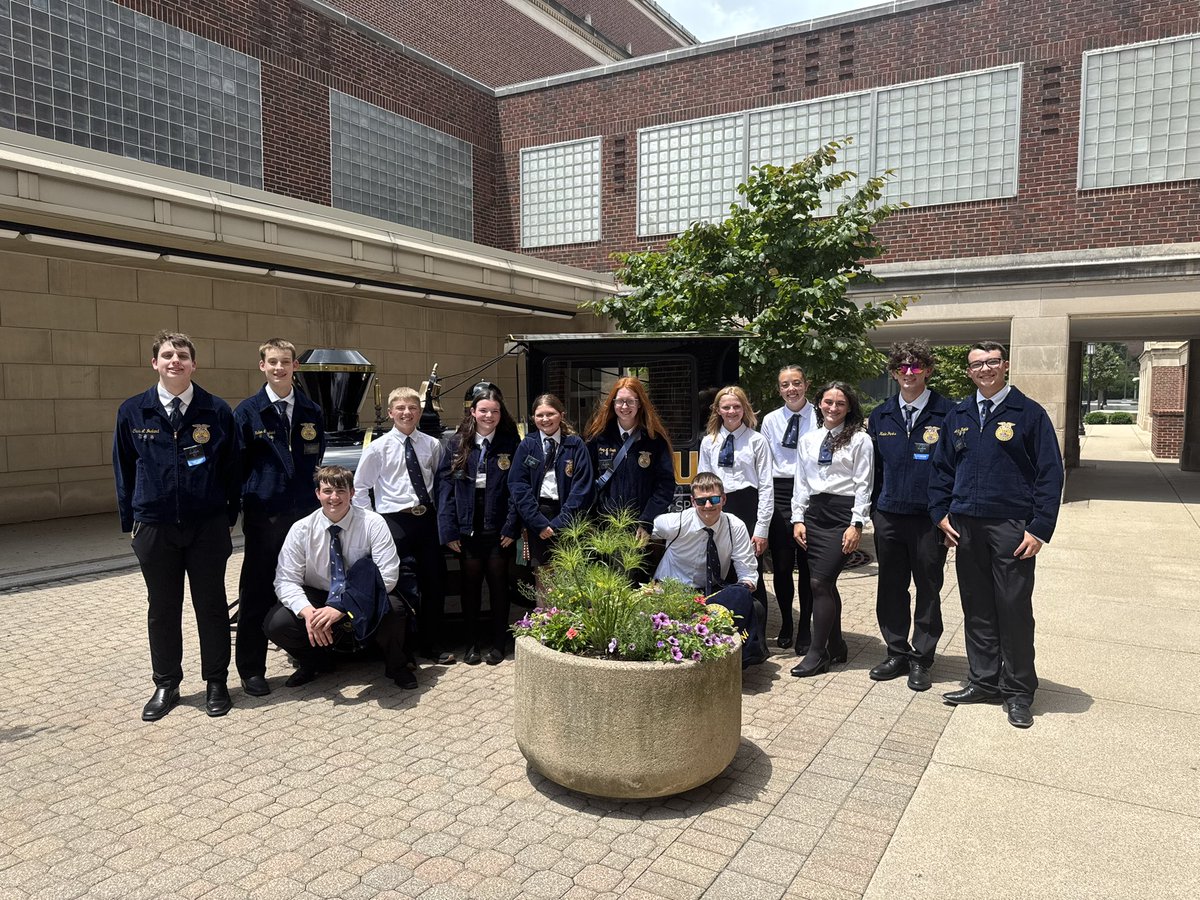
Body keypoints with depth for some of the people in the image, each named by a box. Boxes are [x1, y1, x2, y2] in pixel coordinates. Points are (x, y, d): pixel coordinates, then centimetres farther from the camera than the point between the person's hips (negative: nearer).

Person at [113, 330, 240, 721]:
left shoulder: (217, 411, -2)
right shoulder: (132, 412, 2)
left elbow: (231, 468, 2)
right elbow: (124, 469, 9)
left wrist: (230, 516, 0)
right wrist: (130, 520, 7)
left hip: (208, 527, -1)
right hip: (154, 528, 2)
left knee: (211, 606, 8)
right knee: (162, 610, 12)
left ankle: (216, 682, 22)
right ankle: (166, 685, 27)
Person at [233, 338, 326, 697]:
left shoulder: (311, 412, 9)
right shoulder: (247, 411, -1)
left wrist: (314, 499, 9)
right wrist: (240, 504, -6)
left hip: (305, 513, 3)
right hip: (264, 515, -3)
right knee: (257, 593, 3)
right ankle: (251, 669, 13)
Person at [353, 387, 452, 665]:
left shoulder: (432, 445, 5)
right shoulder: (378, 447, -2)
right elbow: (360, 487, 3)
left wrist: (439, 511, 4)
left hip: (427, 518, 3)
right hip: (395, 521, -3)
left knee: (436, 582, 8)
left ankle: (431, 644, 25)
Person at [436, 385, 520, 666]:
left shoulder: (511, 443, -2)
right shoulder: (458, 443, 1)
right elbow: (445, 485, -2)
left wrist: (511, 527, -11)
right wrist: (448, 529, -8)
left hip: (498, 528, -1)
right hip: (467, 527, 1)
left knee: (498, 585, 9)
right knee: (470, 585, 10)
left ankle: (498, 643, 21)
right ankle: (472, 643, 23)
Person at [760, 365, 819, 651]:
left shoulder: (820, 418, 0)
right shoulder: (770, 420, 9)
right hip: (779, 493, 2)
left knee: (807, 564, 3)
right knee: (781, 564, 6)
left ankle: (805, 630, 17)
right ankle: (785, 624, 24)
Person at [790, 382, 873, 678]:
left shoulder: (859, 439, -2)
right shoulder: (808, 440, 13)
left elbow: (863, 485, -6)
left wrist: (856, 524, -11)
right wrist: (798, 518, 7)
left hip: (843, 513, -5)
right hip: (814, 512, 5)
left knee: (821, 582, -9)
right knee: (824, 583, 8)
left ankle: (817, 653, 1)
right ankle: (836, 646, 23)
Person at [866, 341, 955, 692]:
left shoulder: (947, 413, -4)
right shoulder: (881, 416, 9)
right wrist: (873, 509, 8)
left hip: (930, 518, -3)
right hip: (888, 517, 4)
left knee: (928, 590, 7)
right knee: (890, 588, 10)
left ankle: (921, 659, 20)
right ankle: (897, 653, 25)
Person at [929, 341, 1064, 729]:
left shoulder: (1030, 414, -2)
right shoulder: (958, 416, 11)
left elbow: (1050, 474, -5)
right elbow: (941, 468, 17)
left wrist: (1039, 529, -11)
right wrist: (941, 514, 5)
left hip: (1012, 527, -4)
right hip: (966, 528, 4)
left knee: (1014, 609, 2)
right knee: (976, 608, 11)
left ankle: (1018, 691, 16)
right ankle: (983, 681, 24)